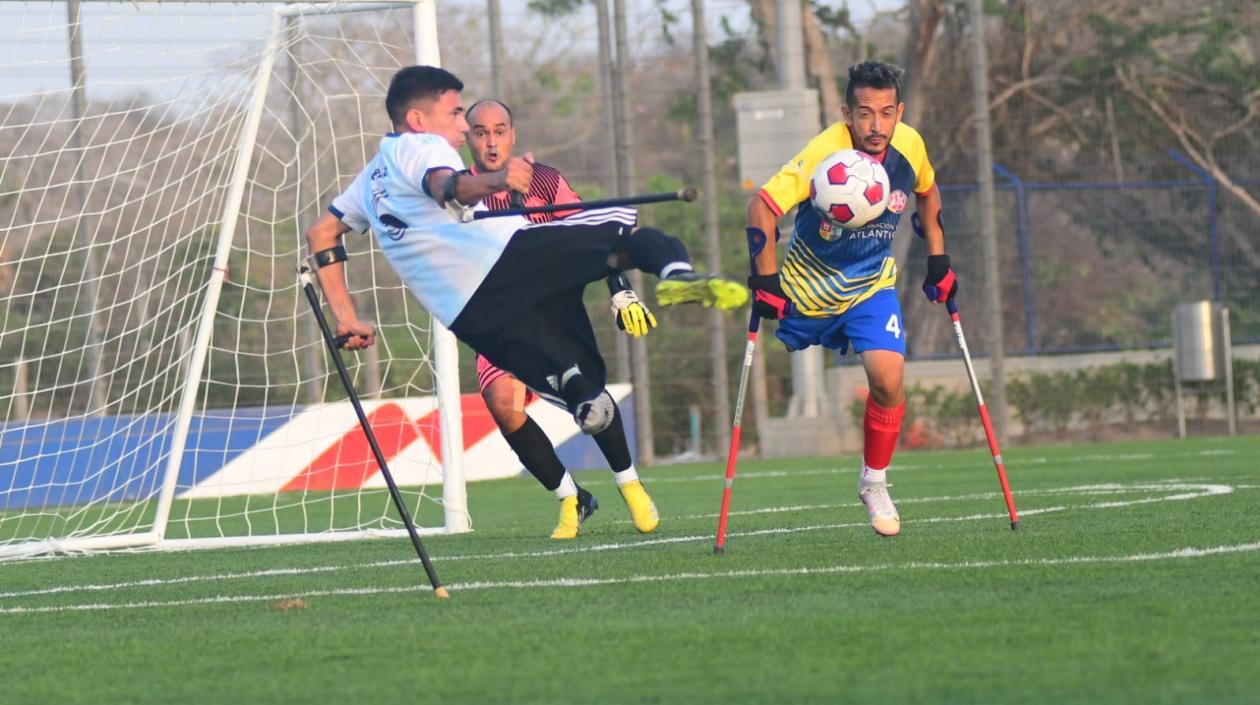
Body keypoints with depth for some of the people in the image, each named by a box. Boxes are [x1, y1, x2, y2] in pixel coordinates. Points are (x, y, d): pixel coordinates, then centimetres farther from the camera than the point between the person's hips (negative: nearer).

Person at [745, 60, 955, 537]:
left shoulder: (909, 146, -12)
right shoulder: (825, 153, -28)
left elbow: (926, 191, 11)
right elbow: (762, 207, -29)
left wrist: (938, 258, 9)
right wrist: (767, 280, -33)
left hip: (871, 286, 2)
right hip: (807, 287, -2)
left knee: (887, 380, -16)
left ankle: (874, 483, 3)